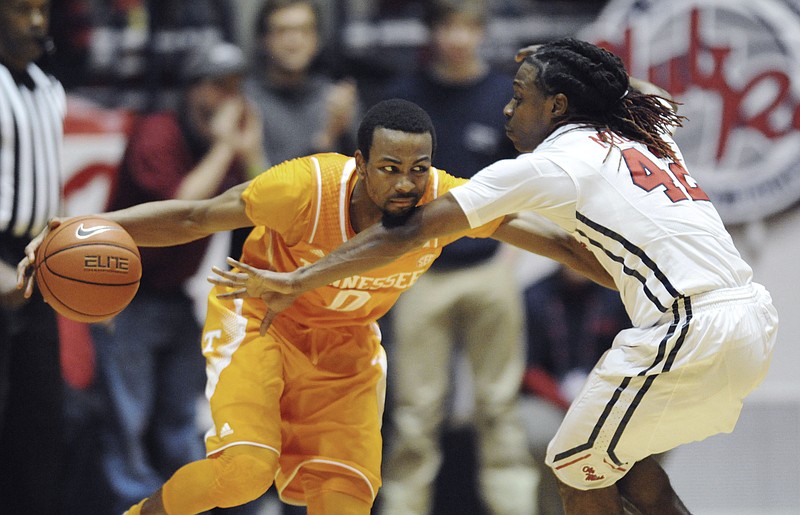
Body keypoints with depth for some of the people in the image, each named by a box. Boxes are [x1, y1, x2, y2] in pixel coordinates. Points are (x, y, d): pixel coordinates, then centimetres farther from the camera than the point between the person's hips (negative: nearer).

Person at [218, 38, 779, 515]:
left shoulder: (545, 167, -2)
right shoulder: (649, 137, 18)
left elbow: (406, 234, -2)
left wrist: (295, 281, 1)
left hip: (694, 332, -8)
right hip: (756, 318, 8)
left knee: (577, 470, 9)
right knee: (625, 457, 24)